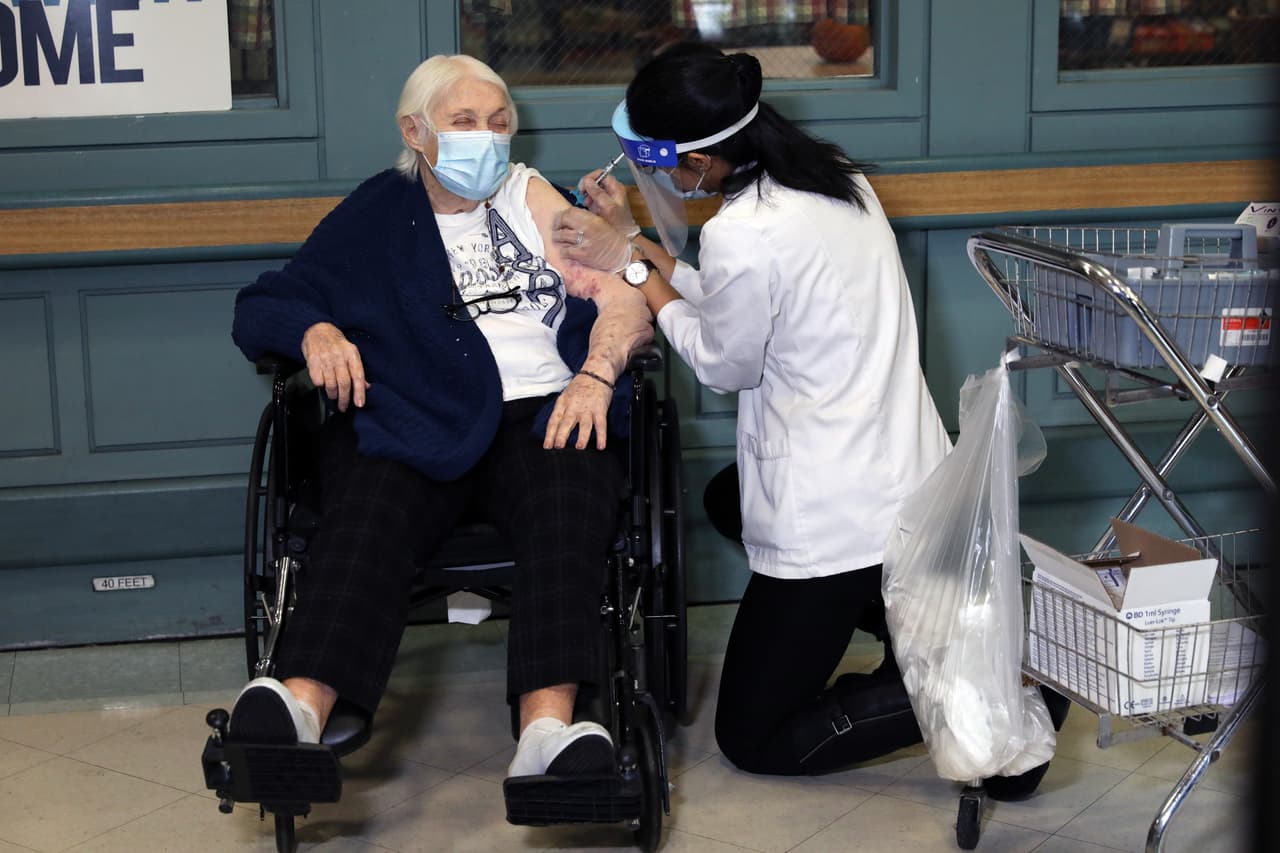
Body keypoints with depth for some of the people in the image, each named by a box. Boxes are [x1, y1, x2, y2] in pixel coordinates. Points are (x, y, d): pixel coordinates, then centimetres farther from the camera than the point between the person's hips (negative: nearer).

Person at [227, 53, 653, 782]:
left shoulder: (532, 197, 22)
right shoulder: (375, 218, 19)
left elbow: (625, 303, 10)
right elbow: (262, 309, 15)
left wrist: (596, 373, -10)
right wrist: (315, 331, -8)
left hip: (537, 413, 0)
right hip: (410, 422, 0)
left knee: (569, 504, -34)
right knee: (369, 516, -33)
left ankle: (549, 732, -52)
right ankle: (302, 710, -54)